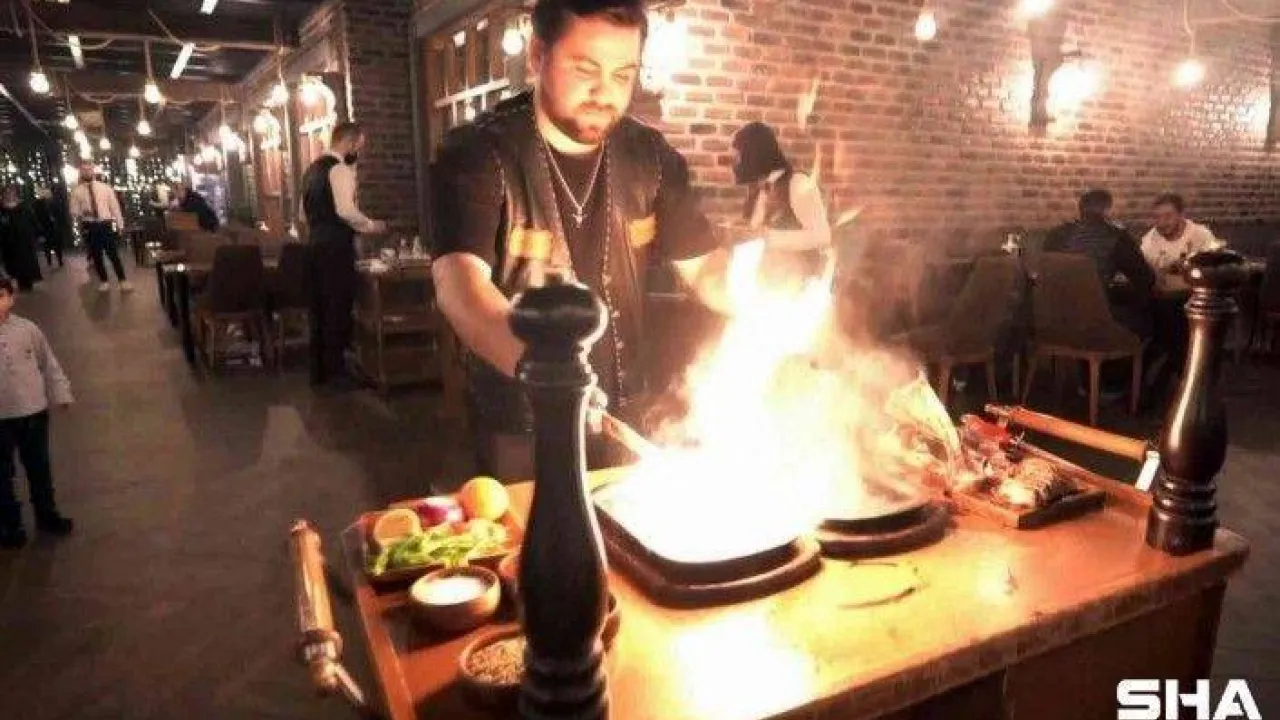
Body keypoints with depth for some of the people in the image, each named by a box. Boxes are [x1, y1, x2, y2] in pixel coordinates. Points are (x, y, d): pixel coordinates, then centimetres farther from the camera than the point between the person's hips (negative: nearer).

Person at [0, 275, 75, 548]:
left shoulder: (27, 329, -7)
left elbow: (49, 364, 3)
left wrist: (61, 394, 6)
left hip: (33, 411, 1)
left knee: (39, 467, 18)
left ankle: (47, 514, 37)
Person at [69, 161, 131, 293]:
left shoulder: (105, 188, 4)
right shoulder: (76, 192, 3)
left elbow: (114, 207, 5)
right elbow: (74, 213, 4)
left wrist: (119, 225, 1)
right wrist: (81, 214, -18)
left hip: (106, 224, -1)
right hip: (89, 227, 1)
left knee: (113, 254, -1)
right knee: (96, 255, 9)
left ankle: (123, 281, 7)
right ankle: (103, 281, 21)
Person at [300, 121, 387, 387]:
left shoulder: (314, 168, 18)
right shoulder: (339, 168, -11)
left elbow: (305, 212, 22)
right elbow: (345, 210, -22)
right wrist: (370, 225, -8)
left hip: (317, 244, 9)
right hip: (337, 246, -9)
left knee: (320, 307, 11)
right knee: (338, 307, -4)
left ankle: (319, 371, 17)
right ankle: (335, 371, 0)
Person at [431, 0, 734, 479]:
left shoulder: (649, 155, -2)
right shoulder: (477, 154, -16)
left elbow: (706, 268, 1)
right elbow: (458, 286, -30)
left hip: (624, 414, 4)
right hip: (518, 425, -4)